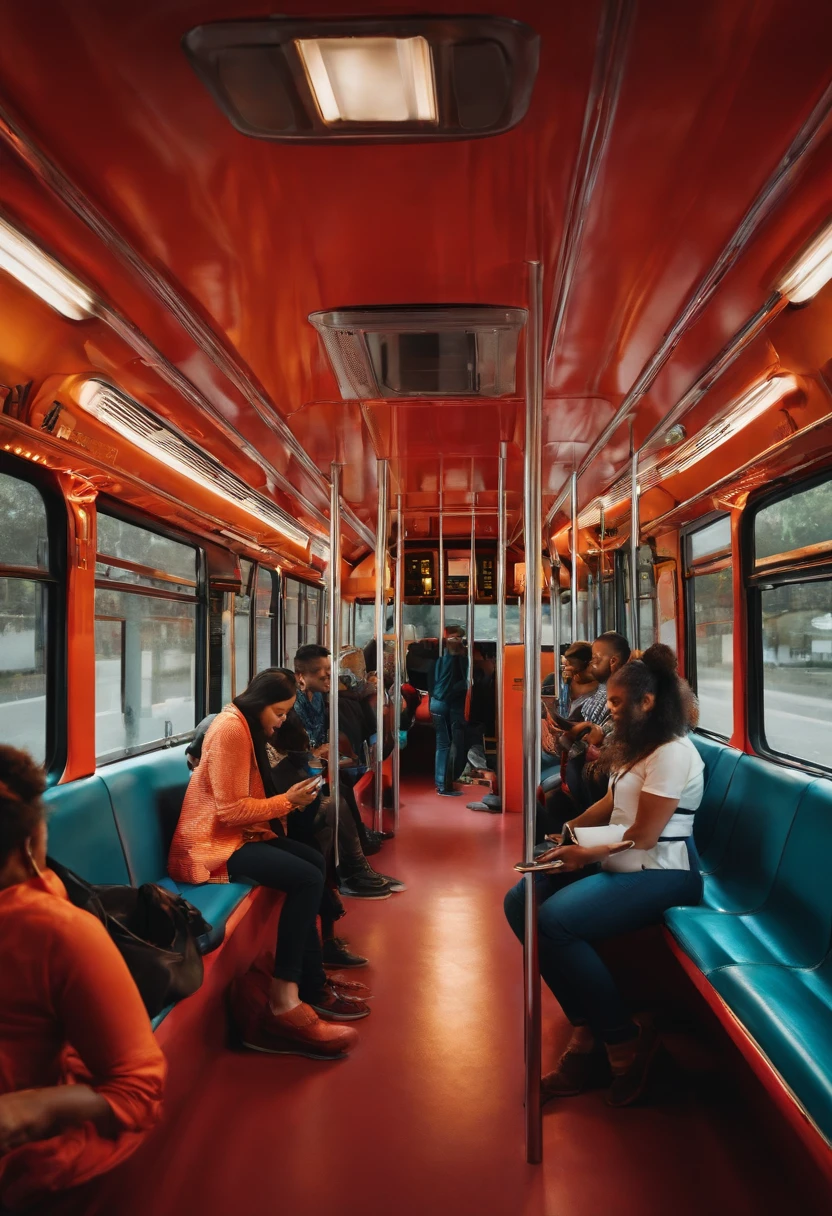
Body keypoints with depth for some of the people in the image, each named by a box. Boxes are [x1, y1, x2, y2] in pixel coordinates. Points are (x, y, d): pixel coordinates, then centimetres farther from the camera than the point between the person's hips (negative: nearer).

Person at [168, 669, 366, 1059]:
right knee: (307, 878, -23)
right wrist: (287, 801, -13)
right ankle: (284, 1002, -19)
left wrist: (290, 796, -2)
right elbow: (230, 810, -20)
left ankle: (312, 985, 4)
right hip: (213, 843, -10)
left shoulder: (247, 727, 15)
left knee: (314, 861, 0)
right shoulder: (230, 729, -17)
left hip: (238, 833, 10)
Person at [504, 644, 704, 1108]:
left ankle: (624, 1042, -8)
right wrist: (566, 831, 5)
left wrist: (586, 854, -7)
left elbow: (642, 836, -17)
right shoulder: (638, 747, 18)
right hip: (622, 865, 10)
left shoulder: (672, 753, -15)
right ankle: (591, 1032, -4)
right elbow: (610, 805, 18)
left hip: (661, 873, -10)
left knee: (554, 920, -27)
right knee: (520, 903, -6)